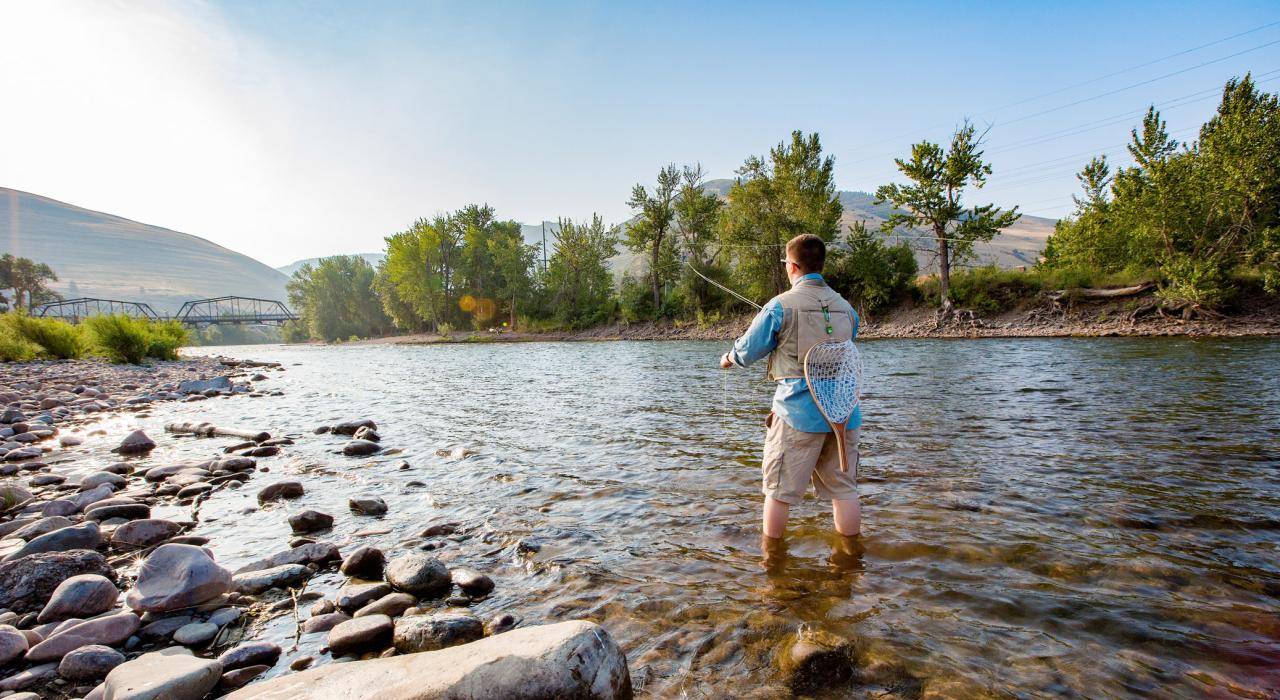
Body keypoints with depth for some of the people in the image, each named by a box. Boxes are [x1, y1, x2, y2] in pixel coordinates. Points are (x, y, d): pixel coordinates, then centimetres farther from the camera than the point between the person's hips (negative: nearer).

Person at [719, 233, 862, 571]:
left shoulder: (780, 306, -8)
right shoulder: (846, 308, 7)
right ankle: (850, 556, 23)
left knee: (779, 490, 9)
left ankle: (771, 558, 21)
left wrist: (728, 358, 22)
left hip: (798, 413, -5)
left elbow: (748, 352, 0)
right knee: (844, 489, 14)